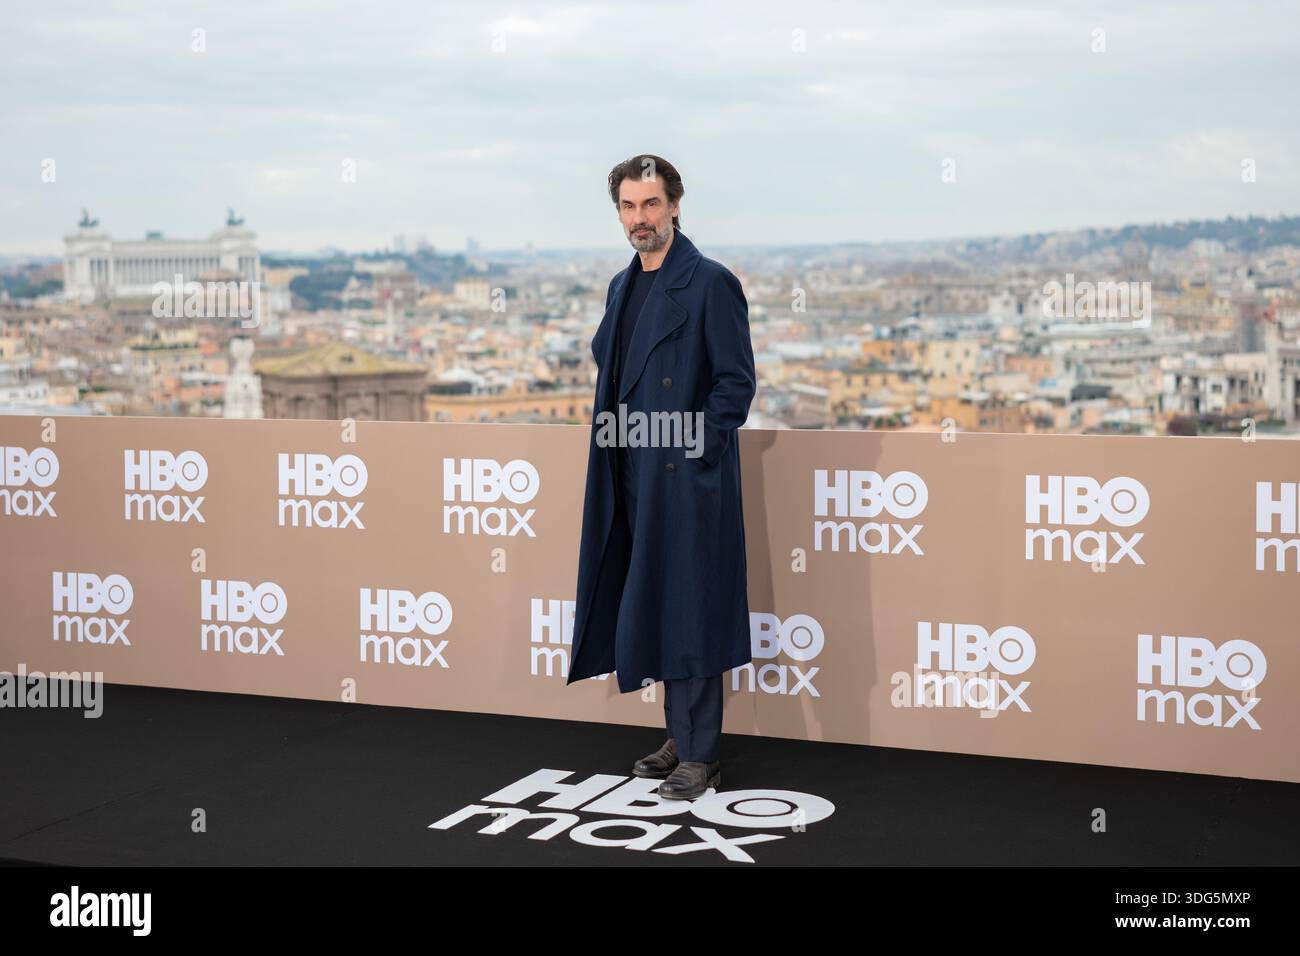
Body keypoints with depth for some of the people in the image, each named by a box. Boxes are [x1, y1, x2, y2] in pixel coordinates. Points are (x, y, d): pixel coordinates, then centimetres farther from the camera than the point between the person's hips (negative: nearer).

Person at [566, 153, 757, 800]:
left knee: (689, 612, -4)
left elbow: (737, 383, -11)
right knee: (656, 610, 13)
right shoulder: (622, 286, 14)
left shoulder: (710, 283, -9)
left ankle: (702, 757, 4)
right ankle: (680, 738, 24)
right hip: (636, 480, 8)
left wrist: (690, 450, -15)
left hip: (688, 479, -8)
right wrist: (614, 439, 10)